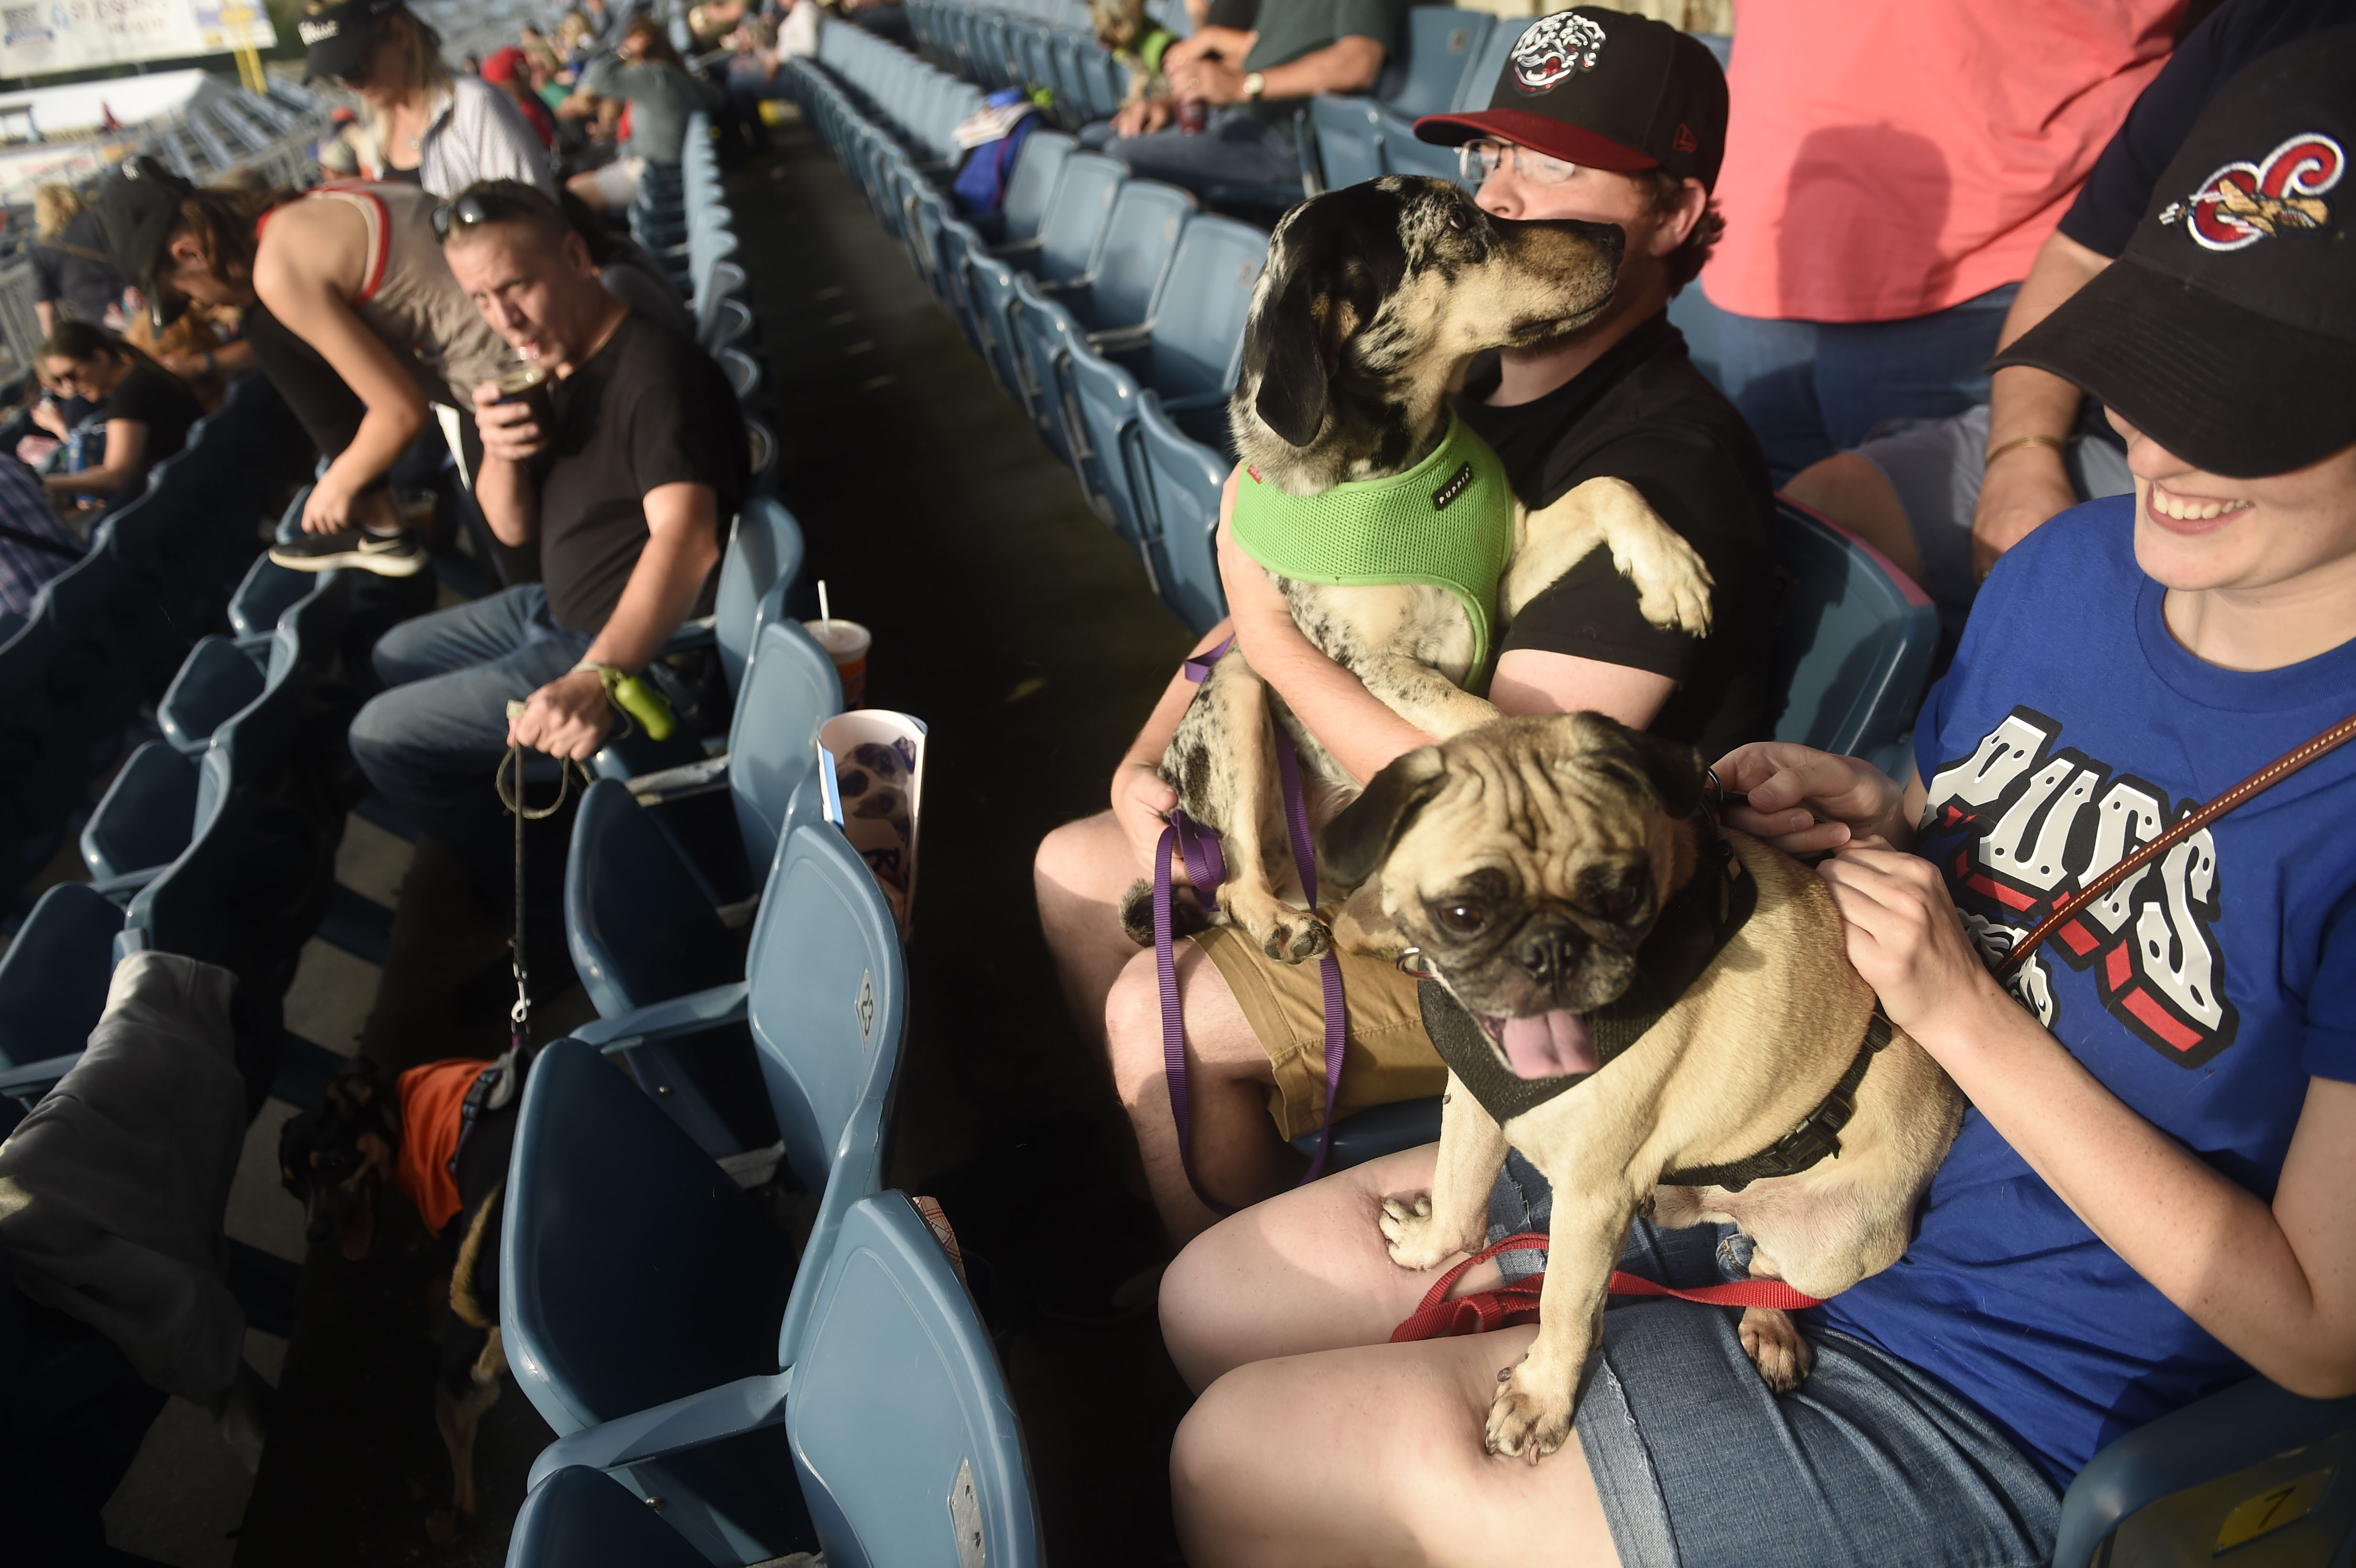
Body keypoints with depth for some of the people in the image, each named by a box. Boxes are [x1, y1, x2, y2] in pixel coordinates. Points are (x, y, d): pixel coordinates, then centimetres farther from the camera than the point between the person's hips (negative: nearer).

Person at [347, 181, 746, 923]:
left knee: (383, 735, -7)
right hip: (558, 611, 11)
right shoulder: (562, 362, 8)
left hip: (635, 644, -11)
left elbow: (685, 537, -39)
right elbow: (515, 527, 12)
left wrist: (597, 677, -53)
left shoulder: (656, 372, -24)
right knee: (395, 658, 26)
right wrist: (500, 455, -12)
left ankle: (545, 901, 9)